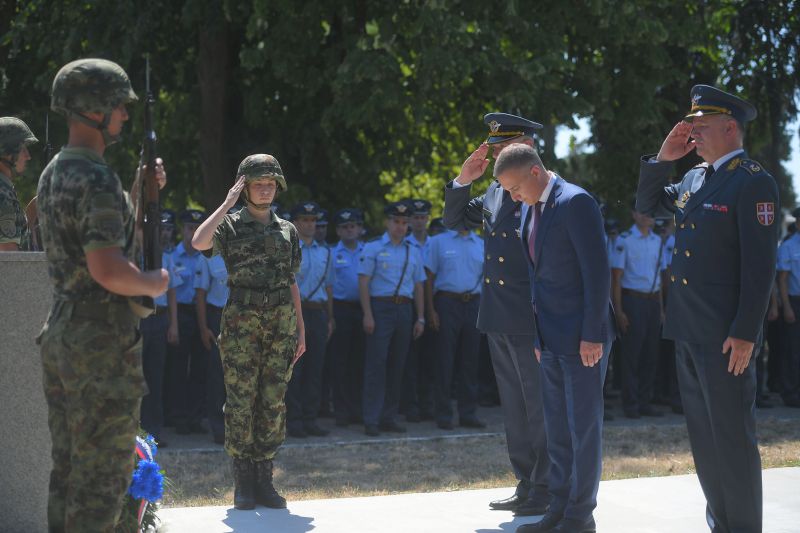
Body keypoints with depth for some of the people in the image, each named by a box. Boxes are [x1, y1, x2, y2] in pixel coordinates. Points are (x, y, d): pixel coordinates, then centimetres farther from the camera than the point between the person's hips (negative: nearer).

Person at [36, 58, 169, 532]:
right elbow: (108, 269, -26)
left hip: (60, 333, 10)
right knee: (103, 474, -3)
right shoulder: (97, 180, -17)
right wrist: (156, 283, -9)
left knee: (68, 469, 15)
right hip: (102, 339, -10)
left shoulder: (53, 173, 14)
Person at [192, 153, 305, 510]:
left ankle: (264, 480, 11)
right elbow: (199, 242, -20)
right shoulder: (231, 225, 2)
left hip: (281, 324, 4)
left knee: (273, 404, 4)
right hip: (241, 324, -4)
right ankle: (243, 483, 5)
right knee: (241, 402, -2)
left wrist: (300, 330, 12)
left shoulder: (287, 231, 15)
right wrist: (228, 203, -13)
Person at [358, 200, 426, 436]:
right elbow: (363, 282, -4)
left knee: (397, 366, 7)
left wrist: (420, 318, 10)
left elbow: (418, 286, 17)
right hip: (381, 308, -5)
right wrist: (368, 315, -13)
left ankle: (389, 417, 14)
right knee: (376, 364, -8)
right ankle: (371, 420, -6)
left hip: (404, 310, 5)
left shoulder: (413, 252, 16)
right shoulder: (373, 248, 1)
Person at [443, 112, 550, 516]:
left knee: (540, 406, 1)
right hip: (498, 319, 8)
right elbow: (455, 221, 22)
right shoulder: (495, 192, 11)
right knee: (514, 407, 14)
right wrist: (464, 180, 6)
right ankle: (526, 485, 24)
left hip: (530, 320, -8)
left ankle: (546, 491, 9)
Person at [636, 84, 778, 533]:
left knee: (732, 437, -2)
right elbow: (647, 206, 24)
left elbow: (761, 265, -16)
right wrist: (663, 158, 8)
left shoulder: (754, 183, -12)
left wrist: (745, 333, -20)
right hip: (688, 329, 8)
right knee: (703, 435, 13)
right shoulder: (696, 178, 12)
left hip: (725, 335, -8)